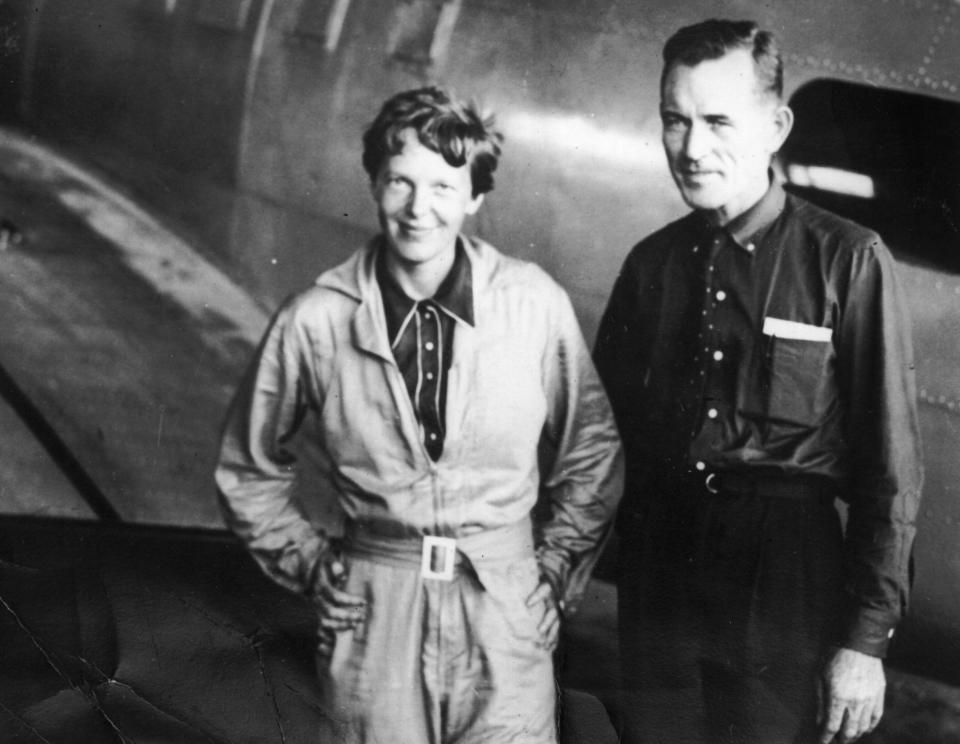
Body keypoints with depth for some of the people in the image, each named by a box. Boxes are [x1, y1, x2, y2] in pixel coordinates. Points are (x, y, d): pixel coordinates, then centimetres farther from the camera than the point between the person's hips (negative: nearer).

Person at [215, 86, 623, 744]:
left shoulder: (536, 305, -4)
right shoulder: (314, 321, -5)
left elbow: (592, 457, 8)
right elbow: (250, 471, 10)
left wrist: (556, 573, 4)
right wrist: (311, 566, 4)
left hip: (506, 611, 0)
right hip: (372, 610, 0)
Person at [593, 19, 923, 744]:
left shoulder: (847, 262, -7)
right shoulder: (652, 263, 6)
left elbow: (890, 466, -7)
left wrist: (866, 637, -8)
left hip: (787, 585, -4)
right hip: (658, 579, 4)